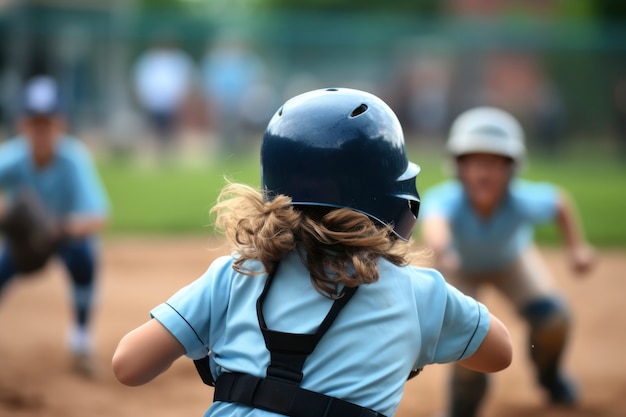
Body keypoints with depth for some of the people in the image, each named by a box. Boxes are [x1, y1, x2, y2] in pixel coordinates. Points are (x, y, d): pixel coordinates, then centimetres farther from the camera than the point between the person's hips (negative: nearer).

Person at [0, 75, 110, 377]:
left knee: (82, 258, -33)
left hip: (71, 234, -2)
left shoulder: (74, 159, -31)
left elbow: (98, 218, -41)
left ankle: (81, 339, -11)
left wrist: (67, 228, -61)